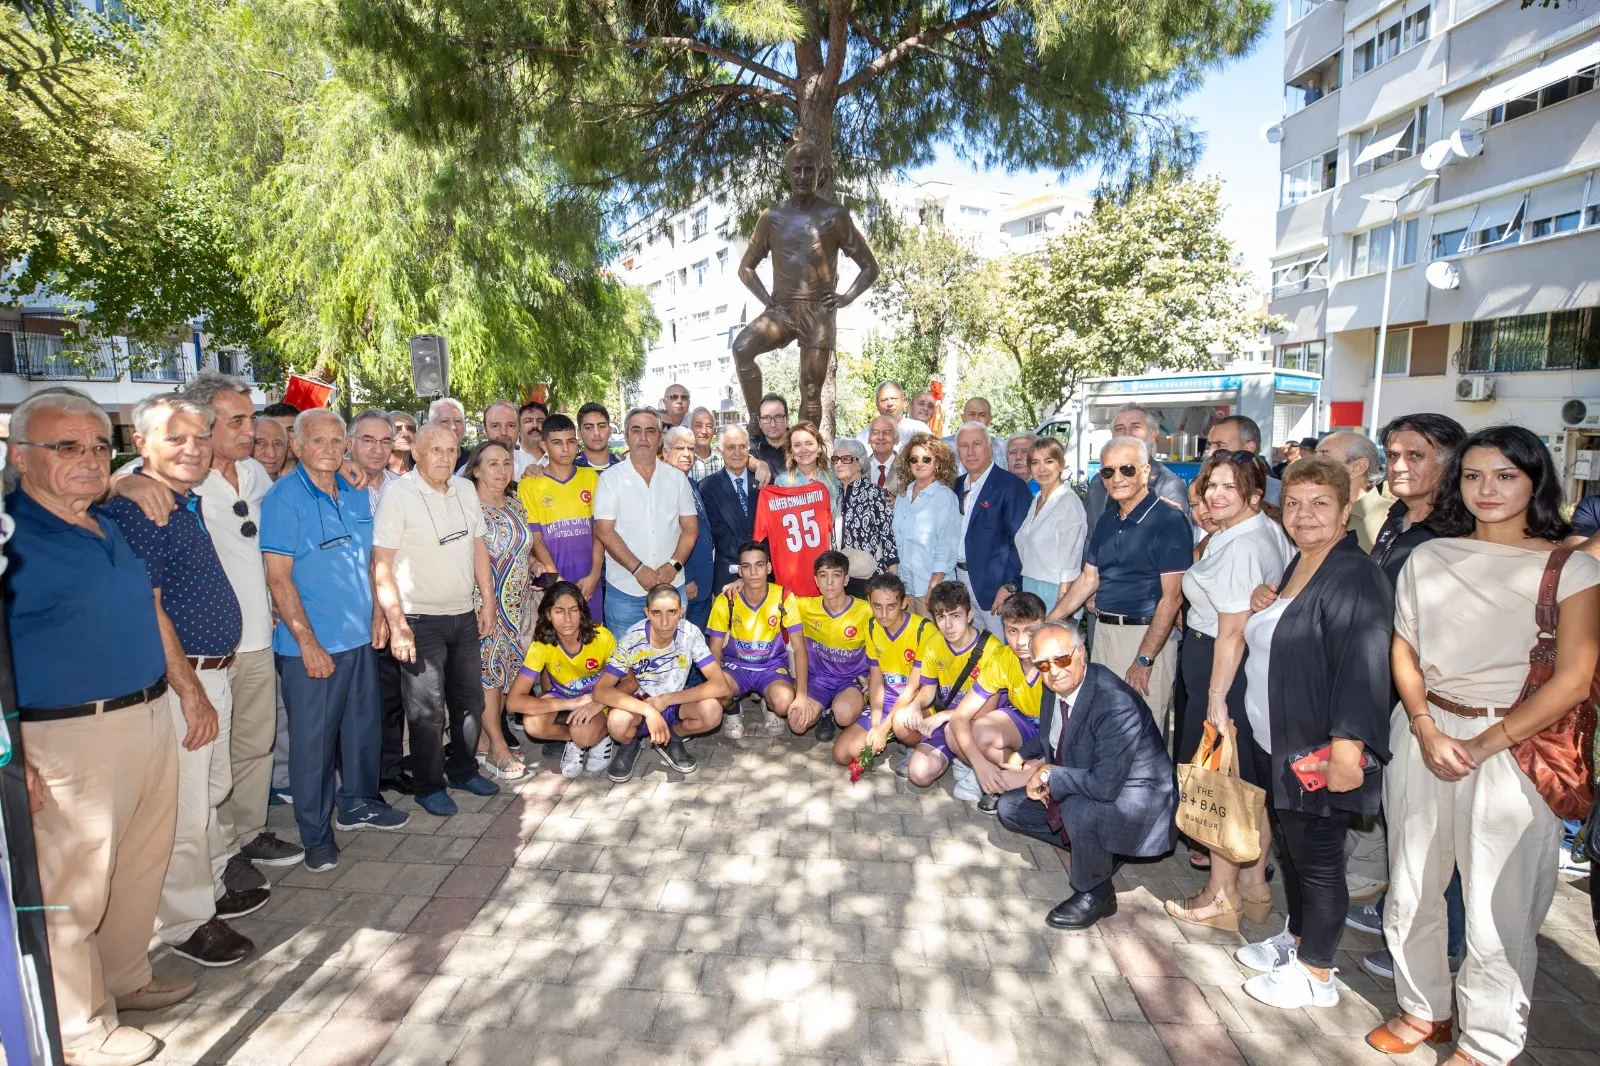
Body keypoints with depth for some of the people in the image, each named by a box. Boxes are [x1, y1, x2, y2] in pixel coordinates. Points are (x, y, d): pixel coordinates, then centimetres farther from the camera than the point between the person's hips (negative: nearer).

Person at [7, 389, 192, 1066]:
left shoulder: (113, 529, 10)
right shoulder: (13, 535, -14)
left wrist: (191, 689, 16)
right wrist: (15, 757, -21)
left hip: (151, 722, 7)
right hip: (70, 738, -7)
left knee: (142, 867, 20)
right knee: (72, 889, 9)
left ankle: (125, 979, 41)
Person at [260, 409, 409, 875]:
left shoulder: (356, 495, 7)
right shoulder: (284, 498, -12)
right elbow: (278, 578, -15)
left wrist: (376, 612, 11)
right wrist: (308, 642, -17)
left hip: (359, 637, 6)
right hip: (310, 645, -6)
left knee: (364, 725, 17)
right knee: (313, 737, 5)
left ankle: (358, 803, 36)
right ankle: (315, 832, 21)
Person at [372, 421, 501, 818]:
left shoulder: (466, 489, 5)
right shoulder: (399, 495, -12)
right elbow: (381, 564, -14)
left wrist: (488, 602, 9)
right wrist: (397, 623, -17)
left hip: (464, 615, 6)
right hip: (420, 619, -6)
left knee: (470, 698, 15)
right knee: (427, 709, 3)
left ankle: (463, 769, 33)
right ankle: (429, 786, 21)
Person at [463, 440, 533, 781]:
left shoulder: (517, 506, 10)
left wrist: (526, 584, 12)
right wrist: (486, 602, -12)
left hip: (515, 603, 7)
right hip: (483, 600, -7)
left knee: (505, 668, 10)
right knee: (488, 668, -3)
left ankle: (485, 738, 22)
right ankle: (497, 748, 5)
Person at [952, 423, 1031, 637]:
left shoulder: (1012, 485, -10)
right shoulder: (958, 485, 11)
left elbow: (1020, 541, -15)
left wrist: (1010, 586, -19)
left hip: (994, 585, -6)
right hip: (961, 579, 6)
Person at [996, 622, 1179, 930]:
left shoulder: (1116, 704, -33)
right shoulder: (1055, 688, -8)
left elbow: (1106, 785, -40)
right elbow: (1050, 737, 15)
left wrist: (1050, 774, -25)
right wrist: (1031, 761, -6)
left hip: (1136, 800, -8)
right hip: (1077, 793, 9)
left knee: (1079, 809, -37)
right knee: (1010, 808, 6)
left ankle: (1095, 893, -7)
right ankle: (1096, 853, 16)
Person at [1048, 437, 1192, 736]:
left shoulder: (1169, 520, -11)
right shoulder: (1106, 521, 11)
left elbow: (1172, 596, -16)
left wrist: (1144, 659, -19)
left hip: (1147, 635, -7)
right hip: (1103, 631, 7)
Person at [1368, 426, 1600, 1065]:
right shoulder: (1429, 558, 6)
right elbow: (1403, 652, 6)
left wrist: (1482, 745, -13)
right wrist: (1427, 731, -7)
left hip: (1513, 749, -3)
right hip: (1423, 737, 3)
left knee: (1498, 908, 4)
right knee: (1410, 889, 12)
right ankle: (1424, 1009, 34)